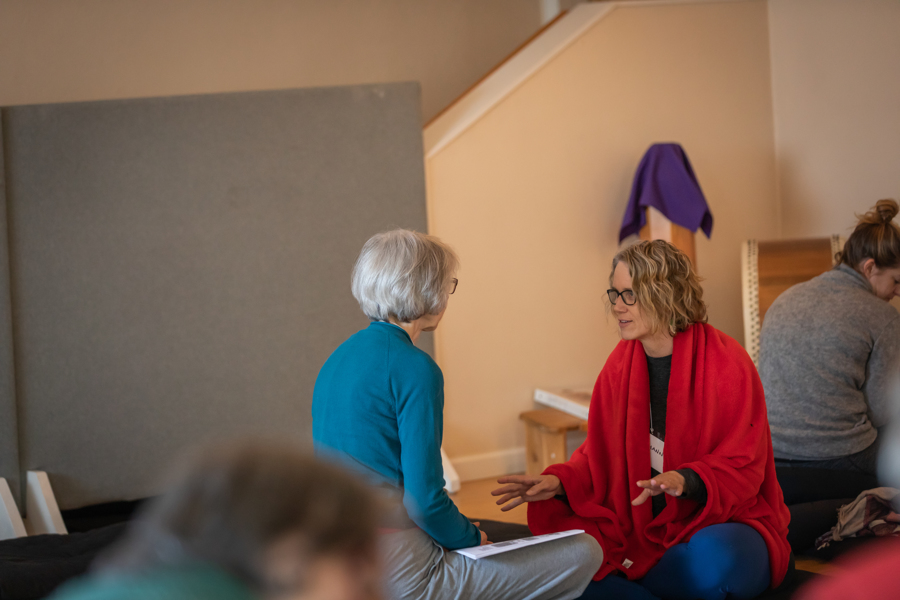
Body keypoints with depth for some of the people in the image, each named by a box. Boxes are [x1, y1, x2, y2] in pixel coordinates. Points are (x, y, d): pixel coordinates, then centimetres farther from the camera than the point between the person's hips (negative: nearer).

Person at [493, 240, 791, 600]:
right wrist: (559, 482, -9)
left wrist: (686, 480, -29)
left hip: (722, 523, -4)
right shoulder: (620, 364, 6)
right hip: (644, 531, 4)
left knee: (713, 559, -40)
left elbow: (742, 467, -10)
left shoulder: (727, 364, -10)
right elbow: (601, 455, 10)